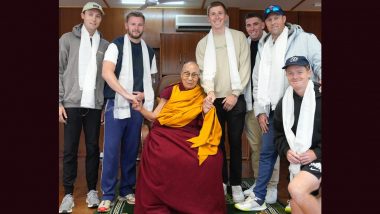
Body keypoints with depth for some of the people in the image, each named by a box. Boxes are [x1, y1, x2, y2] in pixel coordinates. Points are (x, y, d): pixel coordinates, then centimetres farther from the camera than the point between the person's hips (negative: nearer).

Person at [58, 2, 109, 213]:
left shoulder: (105, 44, 10)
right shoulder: (68, 39, 5)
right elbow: (59, 71, 2)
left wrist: (106, 103, 2)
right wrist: (59, 101, -5)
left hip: (94, 104, 2)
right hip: (72, 103, -1)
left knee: (93, 148, 6)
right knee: (70, 149, 2)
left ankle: (92, 190, 18)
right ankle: (68, 193, 13)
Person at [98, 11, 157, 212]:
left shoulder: (149, 51, 13)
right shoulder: (116, 46, -2)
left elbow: (151, 78, 18)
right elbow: (106, 73, -14)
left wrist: (145, 94, -2)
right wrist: (126, 94, -22)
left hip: (138, 106, 4)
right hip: (117, 104, -4)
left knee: (131, 150, 8)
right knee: (112, 150, -4)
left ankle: (126, 190, 20)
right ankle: (107, 194, 6)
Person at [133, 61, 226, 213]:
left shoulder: (202, 96, 9)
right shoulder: (170, 91, 7)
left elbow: (205, 127, 9)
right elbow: (155, 117, 7)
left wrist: (207, 113, -10)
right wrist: (141, 109, -10)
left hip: (190, 137, 1)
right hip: (166, 135, 0)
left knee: (212, 159, -29)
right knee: (161, 158, -34)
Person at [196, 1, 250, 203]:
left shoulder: (239, 37, 5)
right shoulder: (203, 43, 10)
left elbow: (244, 67, -2)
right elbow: (203, 71, 1)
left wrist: (234, 94, -9)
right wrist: (210, 91, -17)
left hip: (235, 99, -2)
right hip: (214, 100, 2)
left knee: (235, 142, 3)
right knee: (217, 142, 8)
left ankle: (236, 184, 14)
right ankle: (222, 181, 22)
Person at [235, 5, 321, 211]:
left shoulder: (305, 39, 2)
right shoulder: (264, 49, 16)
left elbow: (319, 63, -2)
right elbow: (258, 81, 14)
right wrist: (261, 110, 7)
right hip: (274, 110, 5)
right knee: (267, 153, 7)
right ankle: (258, 197, 16)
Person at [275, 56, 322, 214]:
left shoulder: (319, 97, -10)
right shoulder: (284, 103, 7)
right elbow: (279, 134, 13)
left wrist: (317, 152, -17)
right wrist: (286, 151, -4)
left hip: (318, 158, -6)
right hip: (297, 162, 6)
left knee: (296, 189, -29)